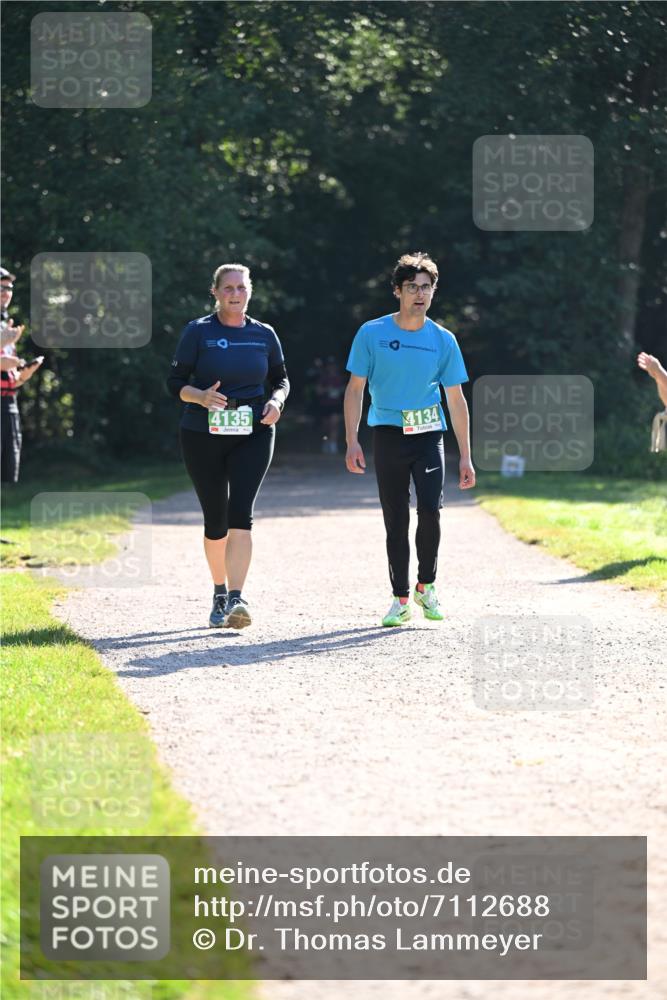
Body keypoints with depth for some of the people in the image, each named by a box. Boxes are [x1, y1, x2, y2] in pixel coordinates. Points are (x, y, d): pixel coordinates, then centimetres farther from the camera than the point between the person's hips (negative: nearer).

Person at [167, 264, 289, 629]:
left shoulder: (264, 335, 6)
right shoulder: (198, 332, -1)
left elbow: (280, 379, 16)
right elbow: (175, 382, -2)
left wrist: (277, 401, -6)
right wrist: (201, 396, -22)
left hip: (253, 434, 0)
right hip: (204, 434, 0)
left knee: (240, 514, -16)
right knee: (215, 520, 6)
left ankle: (236, 599, -24)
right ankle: (219, 593, 27)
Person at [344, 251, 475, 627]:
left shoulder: (443, 340, 4)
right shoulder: (372, 334, 0)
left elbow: (456, 399, 8)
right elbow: (355, 389, 3)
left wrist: (466, 456, 6)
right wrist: (353, 441, -6)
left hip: (429, 434, 0)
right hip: (389, 436, 0)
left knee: (430, 509, -16)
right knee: (396, 520, 1)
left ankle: (426, 585, 4)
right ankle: (401, 599, 10)